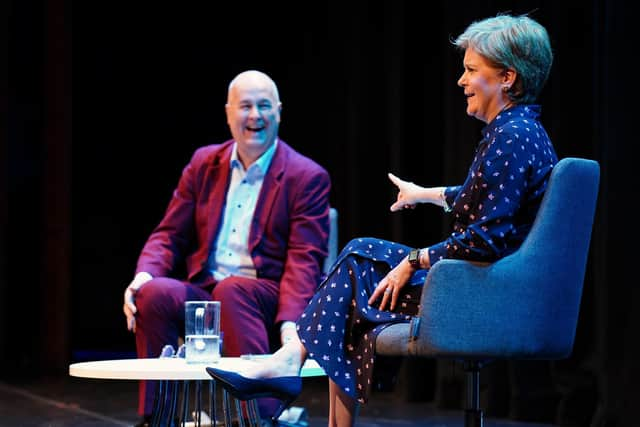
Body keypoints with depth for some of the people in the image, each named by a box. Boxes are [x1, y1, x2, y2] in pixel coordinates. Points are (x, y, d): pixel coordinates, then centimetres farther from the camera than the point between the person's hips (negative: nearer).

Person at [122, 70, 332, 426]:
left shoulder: (308, 178, 0)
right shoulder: (204, 163, 14)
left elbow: (305, 260, -9)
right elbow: (169, 236, 15)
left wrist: (289, 322, -26)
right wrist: (144, 275, -8)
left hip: (263, 303, -3)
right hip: (202, 297, 4)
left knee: (231, 289, -36)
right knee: (154, 293, -27)